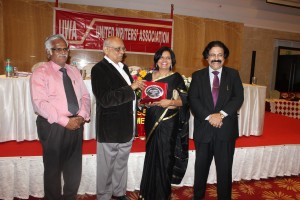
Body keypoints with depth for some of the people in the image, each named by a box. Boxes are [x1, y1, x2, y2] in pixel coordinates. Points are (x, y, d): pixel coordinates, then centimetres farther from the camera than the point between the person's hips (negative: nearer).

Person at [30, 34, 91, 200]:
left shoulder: (74, 71, 11)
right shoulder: (40, 73, -6)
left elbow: (85, 96, 7)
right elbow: (40, 103, -17)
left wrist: (81, 116, -10)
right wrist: (65, 121, -21)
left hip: (76, 124, 5)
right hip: (53, 126, -5)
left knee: (74, 169, 16)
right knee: (53, 168, 12)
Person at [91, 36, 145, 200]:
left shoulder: (123, 67, 12)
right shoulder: (99, 69, -14)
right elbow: (105, 99, -25)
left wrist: (139, 98, 7)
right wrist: (131, 88, -25)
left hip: (126, 127, 8)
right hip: (110, 128, -8)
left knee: (121, 163, 22)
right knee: (106, 166, 10)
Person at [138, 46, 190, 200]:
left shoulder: (176, 78, 0)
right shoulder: (149, 77, 9)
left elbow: (184, 100, -4)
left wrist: (170, 102, -20)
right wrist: (147, 102, -10)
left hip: (169, 123, -2)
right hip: (152, 122, 3)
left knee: (165, 157, 2)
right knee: (152, 156, 9)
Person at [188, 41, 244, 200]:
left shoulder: (233, 74, 7)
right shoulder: (197, 76, 6)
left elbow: (238, 97, -3)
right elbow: (193, 99, -5)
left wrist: (221, 114, -16)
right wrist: (209, 116, -17)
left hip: (226, 128, 0)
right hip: (203, 128, 1)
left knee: (224, 168, 9)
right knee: (201, 167, 14)